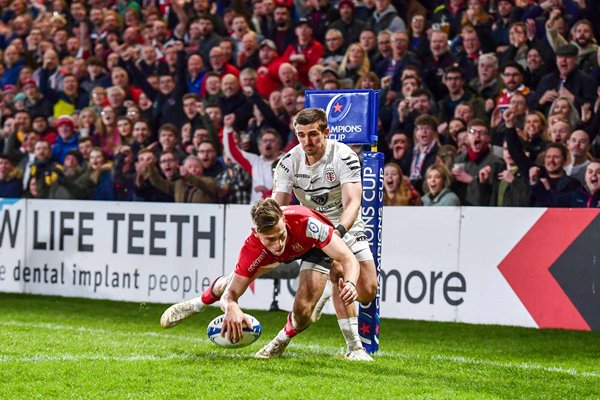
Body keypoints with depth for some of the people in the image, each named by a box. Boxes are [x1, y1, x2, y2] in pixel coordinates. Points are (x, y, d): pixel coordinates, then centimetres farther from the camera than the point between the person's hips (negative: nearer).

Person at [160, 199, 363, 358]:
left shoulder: (306, 223, -47)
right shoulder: (252, 249, -39)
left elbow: (348, 258, -44)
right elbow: (231, 293, -34)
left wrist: (349, 283, -66)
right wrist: (231, 307, -59)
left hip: (315, 247, -2)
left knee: (303, 309, -18)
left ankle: (281, 343, 18)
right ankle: (197, 304, 44)